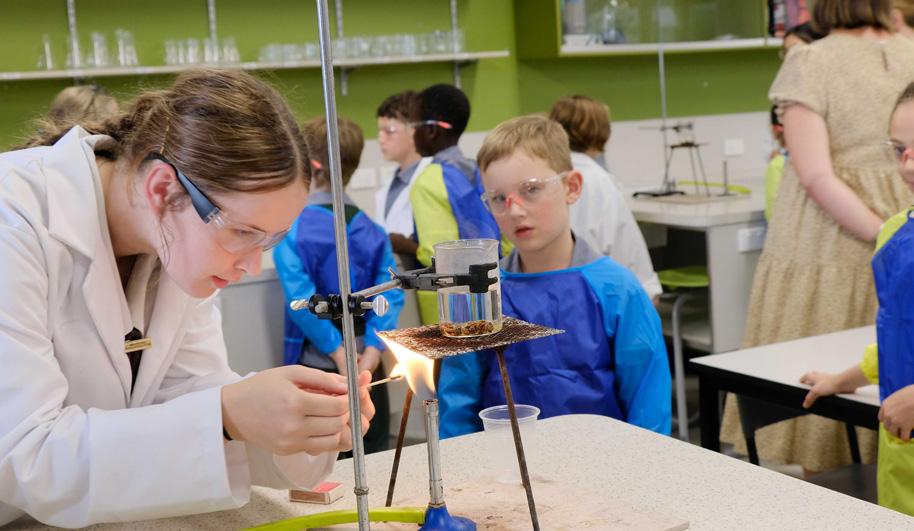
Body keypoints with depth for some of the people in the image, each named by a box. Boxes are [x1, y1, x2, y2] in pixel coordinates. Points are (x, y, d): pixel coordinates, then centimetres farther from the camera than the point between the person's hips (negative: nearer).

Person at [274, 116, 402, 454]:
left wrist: (338, 351, -13)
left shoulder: (291, 230, -9)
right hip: (367, 367, 3)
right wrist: (369, 357, -11)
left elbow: (300, 298, -18)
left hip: (316, 363, -3)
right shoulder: (373, 232, 3)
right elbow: (390, 296, -6)